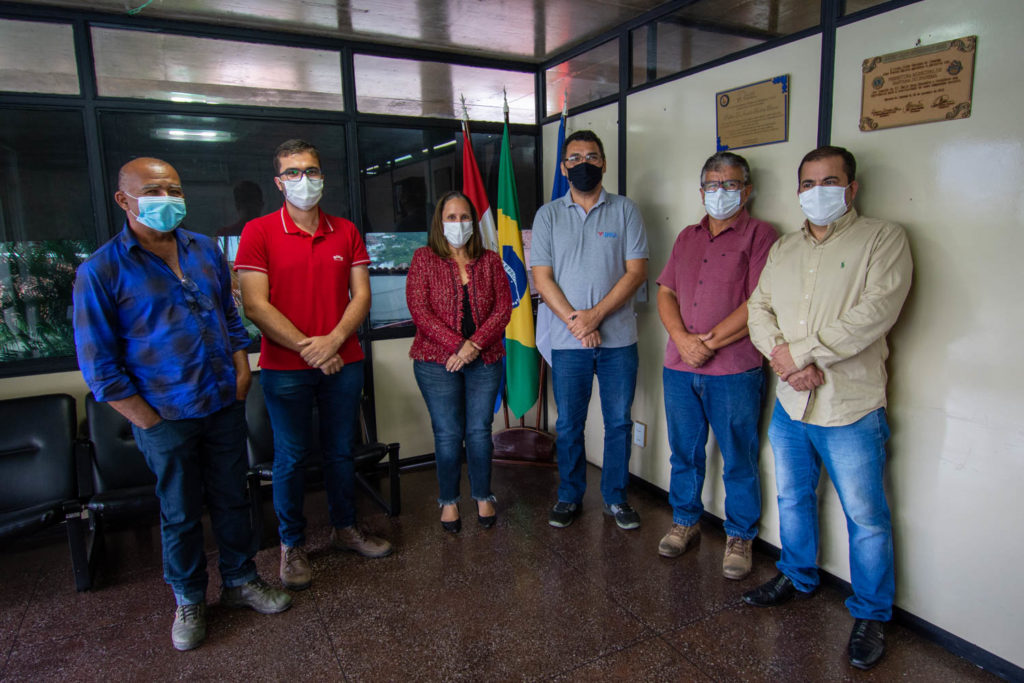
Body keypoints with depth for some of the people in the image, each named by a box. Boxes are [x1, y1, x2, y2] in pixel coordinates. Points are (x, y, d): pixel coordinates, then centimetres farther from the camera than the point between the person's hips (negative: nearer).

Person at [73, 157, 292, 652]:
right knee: (180, 514, 12)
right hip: (166, 418, -4)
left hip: (225, 406, 4)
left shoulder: (205, 250, 5)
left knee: (231, 499, 16)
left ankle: (240, 580, 36)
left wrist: (241, 370, 3)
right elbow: (99, 366, -9)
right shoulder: (100, 272, -10)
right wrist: (149, 421, -11)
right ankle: (188, 600, 34)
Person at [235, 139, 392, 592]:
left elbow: (361, 295, 3)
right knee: (291, 457, 7)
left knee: (341, 450, 14)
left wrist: (333, 341, -13)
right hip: (285, 368, -3)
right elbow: (256, 305, -10)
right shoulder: (259, 232, -3)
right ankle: (292, 545, 24)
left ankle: (345, 528, 33)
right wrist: (308, 349, -14)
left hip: (343, 362, 3)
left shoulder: (346, 232, 7)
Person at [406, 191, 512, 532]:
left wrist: (476, 344, -14)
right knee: (448, 434, 3)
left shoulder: (489, 261, 8)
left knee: (479, 431, 7)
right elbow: (419, 310, -8)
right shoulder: (424, 259, 1)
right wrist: (456, 346, -16)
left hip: (484, 360, 2)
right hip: (437, 362, -2)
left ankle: (483, 497, 25)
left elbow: (503, 308, 0)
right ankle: (448, 500, 21)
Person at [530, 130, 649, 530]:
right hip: (567, 341, 0)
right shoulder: (548, 215, 6)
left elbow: (636, 271, -3)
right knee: (569, 425, 9)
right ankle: (569, 497, 26)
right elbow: (541, 277, -1)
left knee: (619, 422, 8)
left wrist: (596, 315, -14)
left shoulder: (625, 211, 4)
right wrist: (574, 319, -13)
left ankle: (616, 498, 24)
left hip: (618, 337, 0)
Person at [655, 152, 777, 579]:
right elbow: (665, 293, 10)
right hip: (679, 368, 5)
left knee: (738, 461, 7)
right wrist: (682, 338, -8)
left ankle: (739, 537, 24)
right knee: (684, 453, 16)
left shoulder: (759, 235, -1)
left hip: (734, 372, -5)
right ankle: (685, 522, 34)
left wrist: (707, 343, -14)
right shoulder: (687, 237, 16)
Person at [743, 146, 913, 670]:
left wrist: (800, 352, -19)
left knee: (865, 517, 6)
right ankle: (798, 577, 42)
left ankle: (871, 614, 25)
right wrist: (782, 356, -12)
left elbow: (876, 311, -19)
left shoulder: (883, 238, -6)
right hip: (789, 404, 6)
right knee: (792, 499, 20)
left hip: (850, 409, -5)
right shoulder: (783, 248, 13)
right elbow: (759, 308, 7)